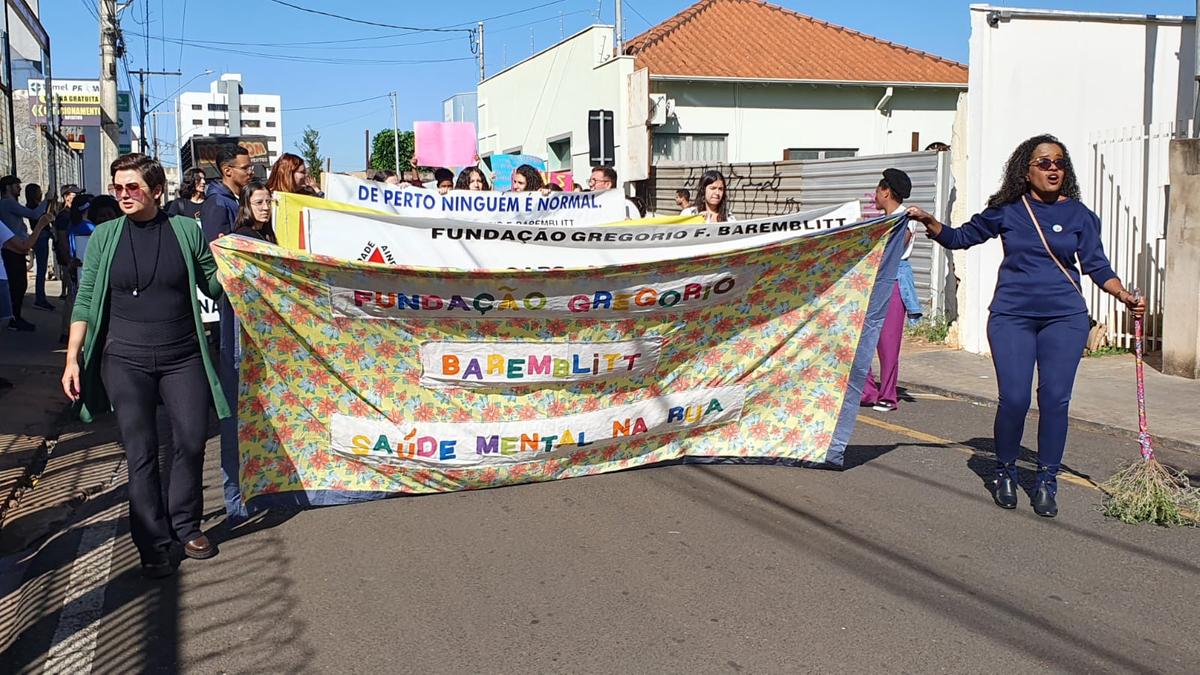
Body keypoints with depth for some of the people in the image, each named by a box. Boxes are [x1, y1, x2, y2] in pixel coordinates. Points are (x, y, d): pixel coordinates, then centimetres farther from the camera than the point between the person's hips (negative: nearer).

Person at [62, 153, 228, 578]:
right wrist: (73, 358, 0)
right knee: (141, 452, 1)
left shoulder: (186, 231, 1)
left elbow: (215, 286, 10)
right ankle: (153, 547, 11)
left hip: (182, 357, 0)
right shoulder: (105, 237, 3)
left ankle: (185, 526, 23)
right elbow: (85, 301, 5)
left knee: (191, 442, 1)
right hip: (125, 360, 0)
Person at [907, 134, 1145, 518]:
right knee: (1013, 399, -7)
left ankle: (1046, 481, 12)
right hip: (1012, 315, -1)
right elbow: (959, 238, 14)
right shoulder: (1006, 211, 5)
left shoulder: (1079, 215, 6)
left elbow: (1097, 266, 7)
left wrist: (1125, 296, -8)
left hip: (1064, 317, 1)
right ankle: (1005, 473, 16)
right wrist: (927, 221, -1)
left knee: (1055, 399, -2)